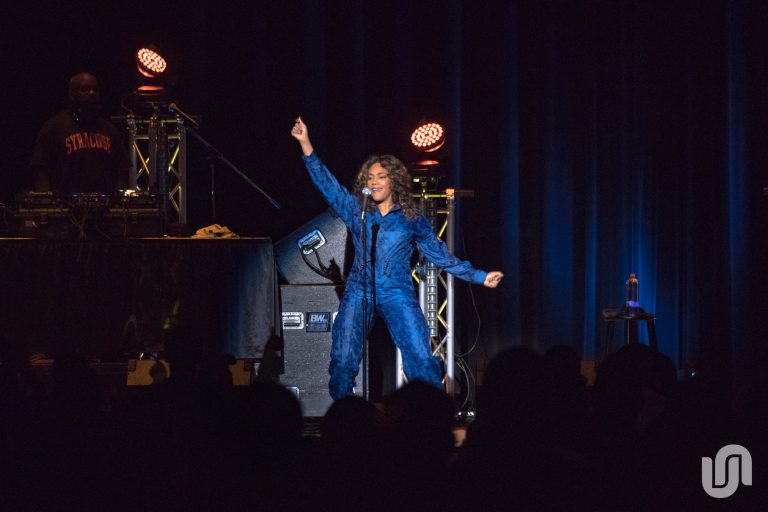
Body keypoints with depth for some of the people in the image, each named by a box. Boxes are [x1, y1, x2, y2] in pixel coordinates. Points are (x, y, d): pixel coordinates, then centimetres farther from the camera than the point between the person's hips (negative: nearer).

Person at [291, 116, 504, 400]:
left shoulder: (412, 219, 8)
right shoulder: (356, 211, 10)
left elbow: (441, 256, 13)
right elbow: (326, 183, 5)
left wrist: (479, 276, 9)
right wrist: (306, 145, -3)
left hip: (397, 293, -1)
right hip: (359, 291, 1)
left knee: (422, 360, -13)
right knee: (343, 360, -7)